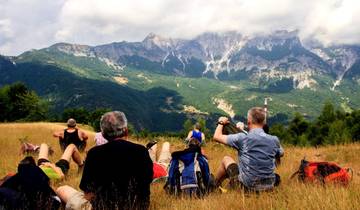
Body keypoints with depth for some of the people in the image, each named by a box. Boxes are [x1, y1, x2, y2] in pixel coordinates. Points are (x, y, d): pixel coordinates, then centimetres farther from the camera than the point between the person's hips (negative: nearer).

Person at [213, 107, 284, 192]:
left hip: (248, 185, -4)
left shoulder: (243, 138, -13)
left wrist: (221, 123, 15)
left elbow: (217, 137, -5)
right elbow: (281, 153, 21)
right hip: (269, 186, 4)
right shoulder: (274, 140, -2)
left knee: (226, 159, 20)